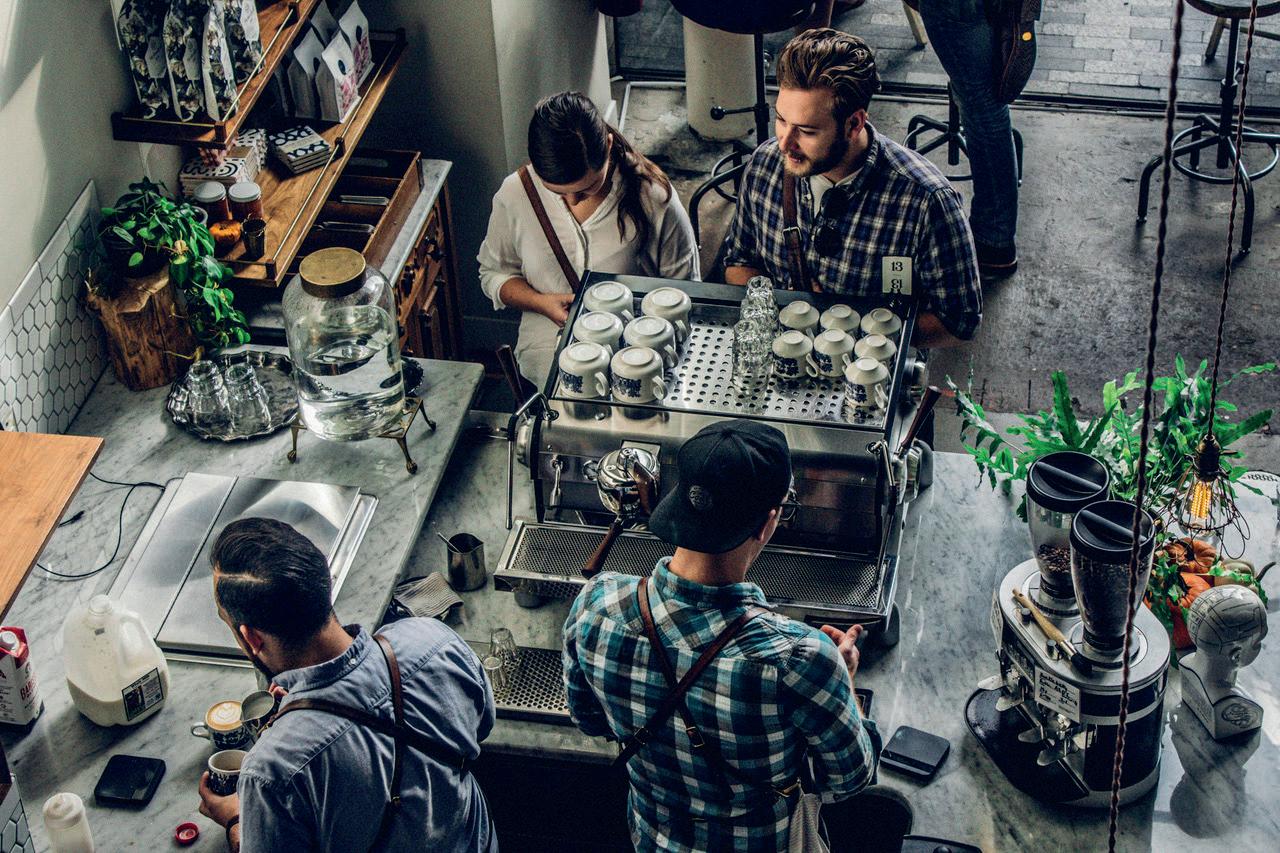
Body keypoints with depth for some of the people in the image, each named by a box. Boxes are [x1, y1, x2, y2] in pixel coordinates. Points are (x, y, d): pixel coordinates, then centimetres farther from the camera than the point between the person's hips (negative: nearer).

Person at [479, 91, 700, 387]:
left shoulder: (653, 196, -9)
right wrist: (541, 303, -8)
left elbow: (685, 288, 3)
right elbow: (493, 273, 12)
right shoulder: (514, 195, -4)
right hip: (551, 348, 1)